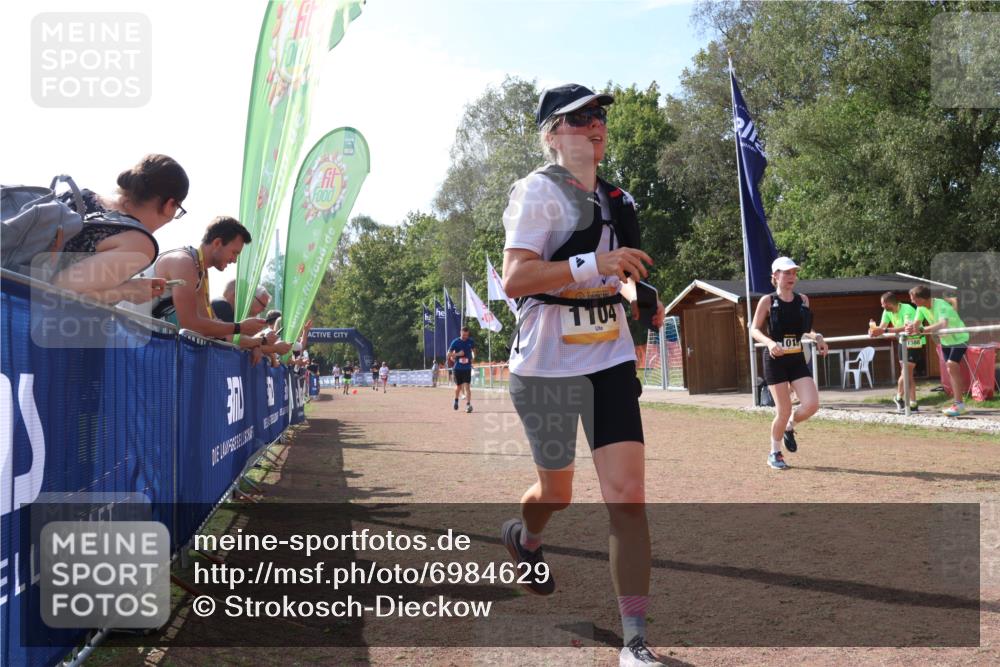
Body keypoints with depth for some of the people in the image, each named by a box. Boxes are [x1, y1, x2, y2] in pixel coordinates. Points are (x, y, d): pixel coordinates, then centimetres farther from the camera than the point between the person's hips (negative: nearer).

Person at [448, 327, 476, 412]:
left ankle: (468, 405, -16)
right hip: (458, 368, 0)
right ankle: (456, 400, 39)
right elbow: (449, 355, -3)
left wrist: (473, 358, 4)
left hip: (467, 368, 0)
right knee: (458, 386, 13)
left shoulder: (471, 342, 1)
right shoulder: (455, 342, -6)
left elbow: (474, 350, 21)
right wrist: (457, 354, -19)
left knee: (467, 386, -12)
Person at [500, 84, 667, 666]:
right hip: (548, 366, -5)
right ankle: (525, 537, 50)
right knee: (557, 493, 12)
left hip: (611, 361, 5)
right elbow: (514, 279, -21)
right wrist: (596, 265, -28)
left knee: (628, 493, -5)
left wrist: (640, 304, 8)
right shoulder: (538, 192, -11)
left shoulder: (617, 199, 12)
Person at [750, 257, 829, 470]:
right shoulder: (767, 301, -5)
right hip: (775, 360, -4)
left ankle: (789, 427, 22)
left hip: (797, 359, 4)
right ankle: (775, 453, 18)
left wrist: (817, 337, -1)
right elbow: (754, 330, -4)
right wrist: (769, 342, -22)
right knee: (784, 411, -4)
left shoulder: (803, 300, 8)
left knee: (811, 404, -11)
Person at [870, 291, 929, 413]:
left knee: (906, 372, -11)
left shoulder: (907, 309, -27)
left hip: (915, 342, -7)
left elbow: (906, 327, -40)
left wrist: (884, 330, -48)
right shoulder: (887, 312, -4)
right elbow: (882, 327, -8)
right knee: (908, 374, 7)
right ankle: (913, 404, 14)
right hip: (904, 342, 7)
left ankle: (899, 397, 4)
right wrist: (874, 331, -33)